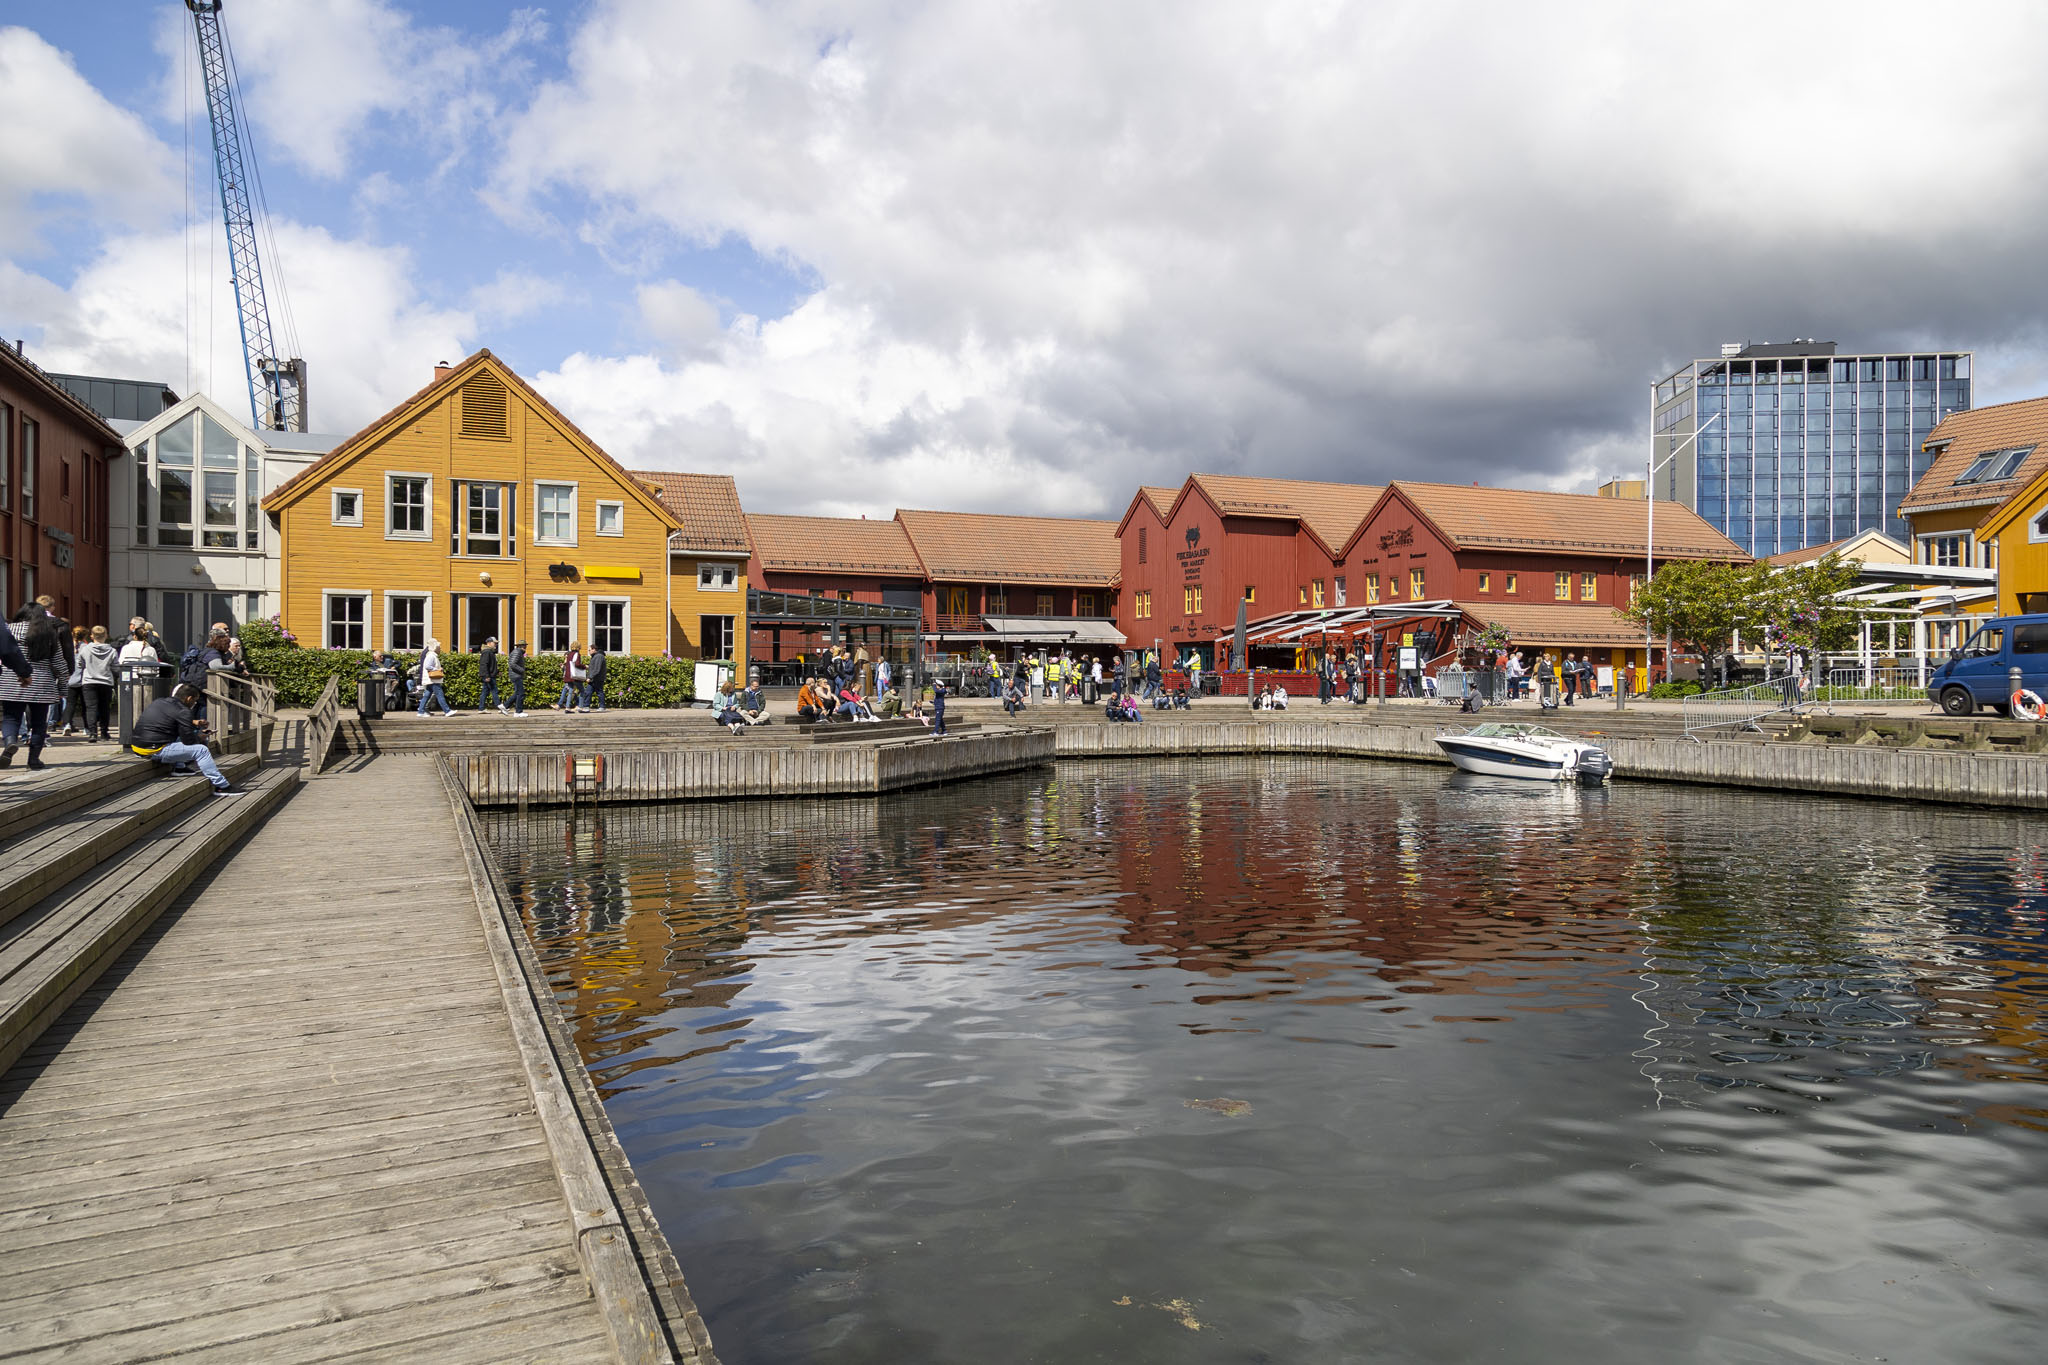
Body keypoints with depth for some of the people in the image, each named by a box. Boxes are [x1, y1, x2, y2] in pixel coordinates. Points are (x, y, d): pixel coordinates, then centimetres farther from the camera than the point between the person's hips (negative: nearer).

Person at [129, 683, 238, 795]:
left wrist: (192, 722, 28)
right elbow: (188, 740, -11)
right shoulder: (183, 712, -12)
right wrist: (199, 737, 9)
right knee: (201, 750, -10)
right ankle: (221, 787, -11)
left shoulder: (158, 701, 14)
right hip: (155, 751, -9)